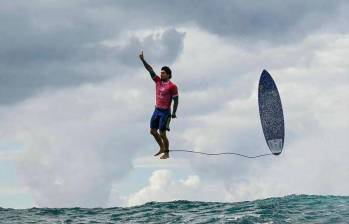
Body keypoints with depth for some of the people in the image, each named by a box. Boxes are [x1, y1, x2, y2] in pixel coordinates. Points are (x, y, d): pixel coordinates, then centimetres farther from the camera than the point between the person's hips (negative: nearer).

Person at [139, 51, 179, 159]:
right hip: (157, 110, 7)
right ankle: (162, 148, 30)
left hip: (165, 112, -7)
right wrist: (143, 60, -6)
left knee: (162, 133, -5)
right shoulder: (158, 81, 5)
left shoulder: (172, 86, -12)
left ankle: (166, 153, 9)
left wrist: (173, 113, -16)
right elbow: (150, 70, 2)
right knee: (153, 131, 12)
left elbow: (176, 100, -11)